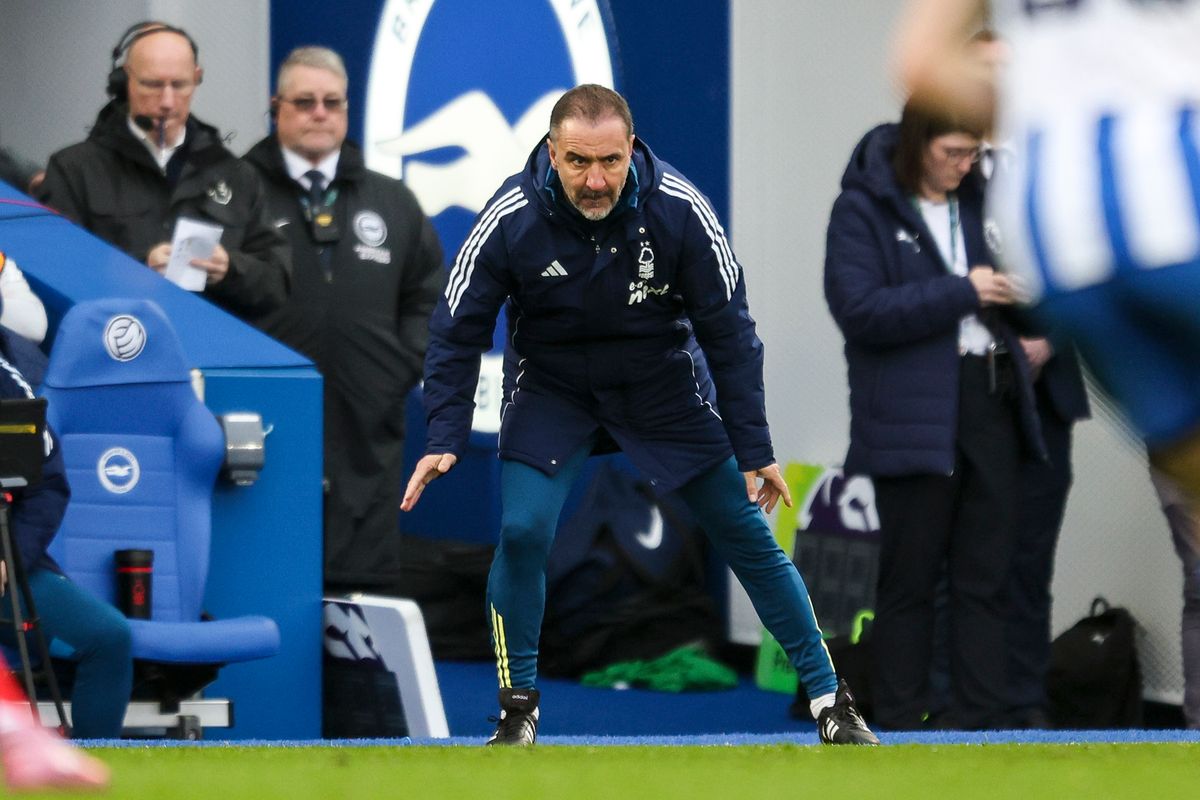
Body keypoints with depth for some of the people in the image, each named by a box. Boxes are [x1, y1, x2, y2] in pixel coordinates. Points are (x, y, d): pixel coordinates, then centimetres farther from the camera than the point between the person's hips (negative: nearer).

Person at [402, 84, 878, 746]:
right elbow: (457, 331, -13)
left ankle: (830, 701, 14)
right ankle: (518, 712, 0)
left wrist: (754, 449, -14)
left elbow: (729, 331, -15)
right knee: (521, 532, -19)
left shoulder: (679, 209, -25)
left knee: (747, 534, 1)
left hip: (664, 385, 0)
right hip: (550, 388, 0)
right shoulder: (510, 220, -26)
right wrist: (445, 438, -23)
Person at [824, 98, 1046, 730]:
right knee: (910, 578, 1)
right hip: (913, 414, -5)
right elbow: (859, 310, -17)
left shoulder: (978, 200, 13)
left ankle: (981, 721, 7)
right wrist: (961, 293, -17)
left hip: (991, 399, 5)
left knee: (985, 576, 4)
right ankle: (900, 726, 8)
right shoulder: (863, 209, -5)